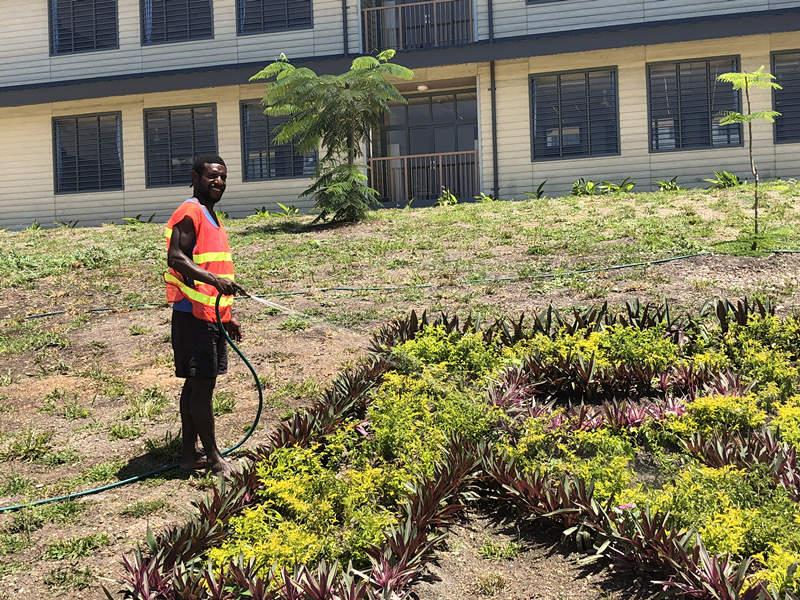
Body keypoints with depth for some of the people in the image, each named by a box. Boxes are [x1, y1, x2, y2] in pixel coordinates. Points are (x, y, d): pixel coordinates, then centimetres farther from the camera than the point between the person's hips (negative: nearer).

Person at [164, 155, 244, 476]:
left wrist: (227, 316, 25)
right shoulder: (190, 212, -10)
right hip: (193, 314, -10)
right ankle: (214, 457, -1)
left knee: (197, 384, 12)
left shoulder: (211, 217, 20)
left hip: (211, 315, 10)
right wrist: (213, 279, -35)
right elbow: (176, 257, -22)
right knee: (202, 384, -6)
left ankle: (189, 453, 19)